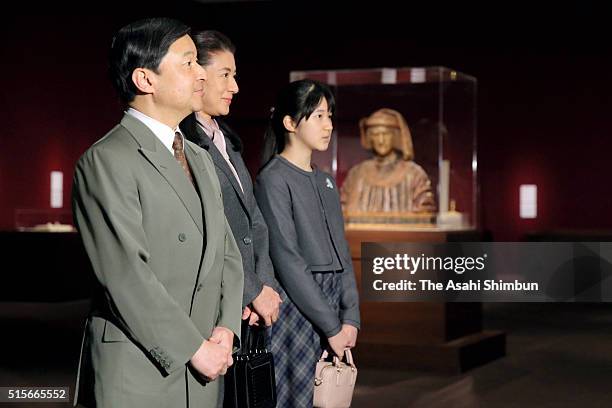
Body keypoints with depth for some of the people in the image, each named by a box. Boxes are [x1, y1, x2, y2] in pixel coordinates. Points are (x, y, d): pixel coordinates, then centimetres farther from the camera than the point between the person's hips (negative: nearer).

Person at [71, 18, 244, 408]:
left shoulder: (200, 159, 15)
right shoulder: (105, 162, -11)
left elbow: (227, 252, 14)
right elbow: (127, 277, -17)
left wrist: (226, 328, -2)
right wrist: (194, 349, -14)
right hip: (137, 376, -7)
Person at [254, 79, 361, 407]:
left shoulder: (324, 181, 14)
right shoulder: (273, 179, -9)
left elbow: (342, 252, 13)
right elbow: (288, 260, -14)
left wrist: (350, 317, 1)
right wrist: (331, 327, -13)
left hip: (331, 303, 7)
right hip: (296, 306, -7)